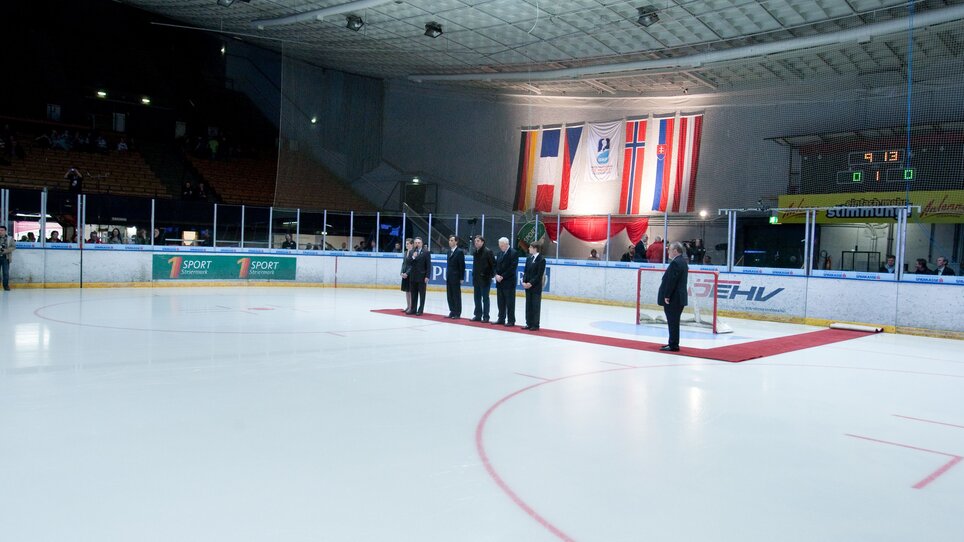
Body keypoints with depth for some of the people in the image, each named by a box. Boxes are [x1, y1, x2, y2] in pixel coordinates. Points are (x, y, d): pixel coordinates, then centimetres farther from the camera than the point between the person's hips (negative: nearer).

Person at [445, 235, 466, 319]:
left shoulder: (460, 252, -9)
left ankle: (457, 313, 6)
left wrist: (461, 278, -14)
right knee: (449, 295, 9)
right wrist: (447, 275, 11)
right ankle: (452, 312, 17)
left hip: (456, 277, -7)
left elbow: (462, 265, -11)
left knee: (456, 296, -1)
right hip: (449, 277, 7)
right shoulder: (449, 251, 14)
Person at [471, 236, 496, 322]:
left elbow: (494, 264, -11)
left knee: (485, 298, -1)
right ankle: (478, 315, 20)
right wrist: (474, 275, 15)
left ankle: (486, 317, 6)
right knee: (477, 298, 12)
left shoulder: (488, 252, -11)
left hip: (485, 279, -7)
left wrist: (492, 275, -13)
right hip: (476, 279, 7)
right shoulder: (475, 252, 10)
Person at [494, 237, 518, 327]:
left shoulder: (513, 253, -10)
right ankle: (501, 319, 20)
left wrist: (502, 277, -15)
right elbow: (496, 265, 15)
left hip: (509, 282, -7)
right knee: (500, 302, 11)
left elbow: (512, 268, -16)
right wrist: (496, 275, -3)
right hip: (500, 282, 7)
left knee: (510, 302, -2)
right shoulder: (500, 253, 14)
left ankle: (511, 321, 4)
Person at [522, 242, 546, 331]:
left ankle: (535, 325, 6)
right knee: (528, 306, 10)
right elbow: (525, 271, 12)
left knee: (536, 306, 0)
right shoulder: (529, 258, 11)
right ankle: (529, 324, 17)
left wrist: (531, 283, -18)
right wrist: (524, 282, -3)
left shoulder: (541, 260, -10)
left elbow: (539, 275, -14)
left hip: (536, 287, -7)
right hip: (528, 286, 7)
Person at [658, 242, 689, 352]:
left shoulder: (675, 263, -17)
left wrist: (667, 296, -19)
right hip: (679, 298, 10)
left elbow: (671, 281, -22)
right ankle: (673, 344, 22)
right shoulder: (683, 261, 15)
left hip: (673, 298, -10)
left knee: (673, 322, -4)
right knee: (674, 322, 15)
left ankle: (673, 345, 0)